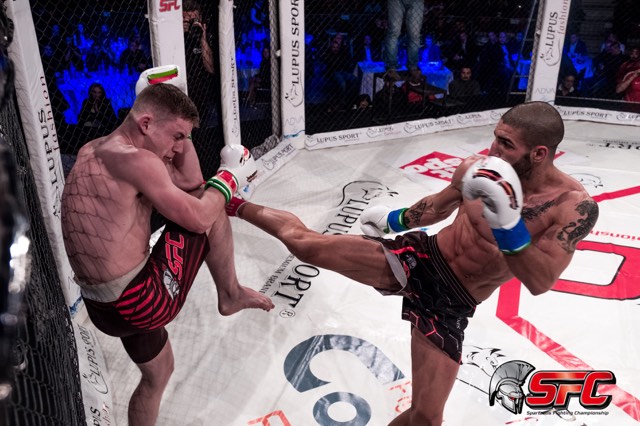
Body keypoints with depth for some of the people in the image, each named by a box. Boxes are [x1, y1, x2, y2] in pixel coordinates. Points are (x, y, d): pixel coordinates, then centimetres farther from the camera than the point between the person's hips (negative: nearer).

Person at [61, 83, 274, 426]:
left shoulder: (93, 152, 11)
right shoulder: (135, 160, -20)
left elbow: (190, 184, 13)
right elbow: (199, 218, -16)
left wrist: (177, 129, 6)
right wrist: (230, 176, 0)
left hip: (102, 306, 9)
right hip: (141, 299, -9)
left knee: (157, 374, 32)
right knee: (213, 213, -1)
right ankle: (231, 295, 17)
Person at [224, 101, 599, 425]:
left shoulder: (575, 207, -16)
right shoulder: (478, 169, -6)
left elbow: (541, 282, -26)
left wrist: (509, 226, -40)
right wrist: (397, 219, 26)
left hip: (451, 304, -1)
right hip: (418, 256, 2)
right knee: (305, 243, -7)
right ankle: (235, 205, 23)